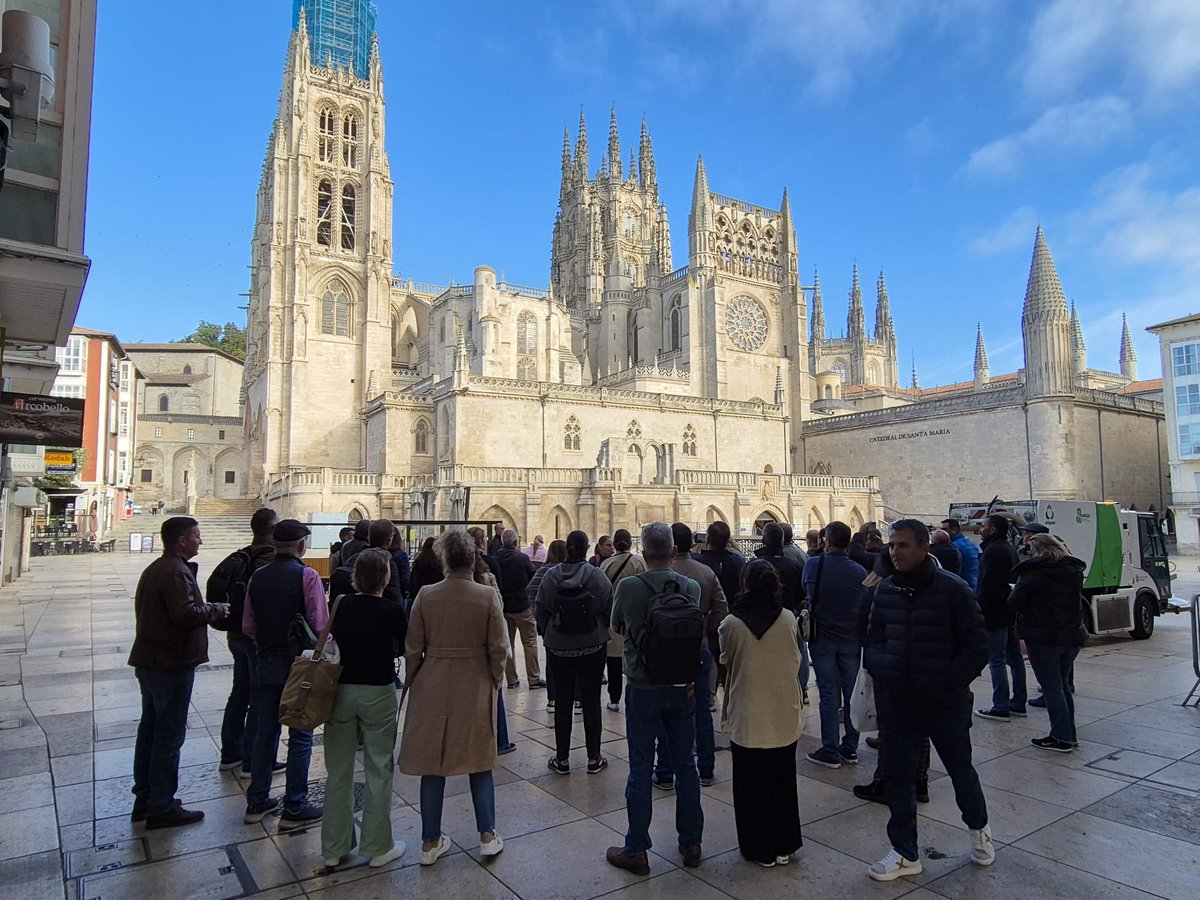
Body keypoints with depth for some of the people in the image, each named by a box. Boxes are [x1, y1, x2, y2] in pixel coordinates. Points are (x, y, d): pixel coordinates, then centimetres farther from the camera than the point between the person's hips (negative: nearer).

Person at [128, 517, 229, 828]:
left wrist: (209, 609, 10)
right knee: (169, 735, -1)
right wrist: (215, 609, -12)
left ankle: (144, 800, 28)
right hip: (171, 663, -10)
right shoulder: (177, 572, -19)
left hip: (148, 661, 10)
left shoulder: (154, 569, 14)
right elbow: (186, 614, -28)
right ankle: (162, 808, 8)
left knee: (149, 729, 17)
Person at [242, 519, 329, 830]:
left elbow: (248, 625, 7)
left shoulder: (257, 577, 3)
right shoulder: (307, 576, -15)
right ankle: (294, 809, 10)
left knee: (265, 732, 16)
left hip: (266, 662, 6)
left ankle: (257, 802, 26)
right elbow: (320, 625, -17)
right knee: (300, 737, 4)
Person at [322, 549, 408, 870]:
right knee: (378, 771, 9)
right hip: (377, 693, -4)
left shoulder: (341, 605, -3)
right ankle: (377, 848, 18)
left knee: (338, 771, 14)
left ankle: (333, 849, 25)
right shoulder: (392, 611, -13)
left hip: (341, 690, 4)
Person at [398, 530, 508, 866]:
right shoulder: (487, 596, -11)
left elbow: (413, 649, -4)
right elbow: (497, 649, -7)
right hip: (476, 687, 0)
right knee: (479, 760, 15)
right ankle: (487, 836, 22)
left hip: (433, 688, 1)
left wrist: (414, 684, 11)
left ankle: (430, 842, 23)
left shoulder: (426, 595, -9)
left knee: (433, 764, 12)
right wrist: (494, 683, 8)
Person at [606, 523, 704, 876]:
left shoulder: (628, 586, -15)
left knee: (640, 770, 6)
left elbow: (617, 627, 2)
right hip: (682, 686, 3)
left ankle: (636, 851, 17)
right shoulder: (692, 587, -8)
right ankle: (691, 843, 28)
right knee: (685, 764, 15)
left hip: (643, 688, -3)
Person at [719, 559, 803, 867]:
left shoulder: (731, 624, -15)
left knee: (751, 786, 13)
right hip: (784, 715, 3)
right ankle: (784, 846, 29)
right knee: (783, 783, 19)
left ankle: (760, 849, 22)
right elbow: (795, 661, 6)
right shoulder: (788, 619, -9)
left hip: (747, 717, -3)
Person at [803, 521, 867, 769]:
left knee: (828, 694, 4)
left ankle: (830, 751, 8)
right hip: (851, 639, 1)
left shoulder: (813, 565, -11)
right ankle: (850, 748, 20)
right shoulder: (859, 571, -9)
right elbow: (866, 606, 3)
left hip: (822, 638, -1)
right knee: (852, 693, 11)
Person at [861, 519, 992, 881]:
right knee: (898, 777, 11)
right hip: (895, 704, 3)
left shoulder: (952, 589, -13)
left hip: (945, 703, -3)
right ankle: (905, 853, 27)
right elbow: (872, 640, 9)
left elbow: (976, 646, -10)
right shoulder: (885, 590, 0)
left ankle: (978, 828, 47)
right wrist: (883, 671, -8)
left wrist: (948, 682, -17)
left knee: (960, 769, 19)